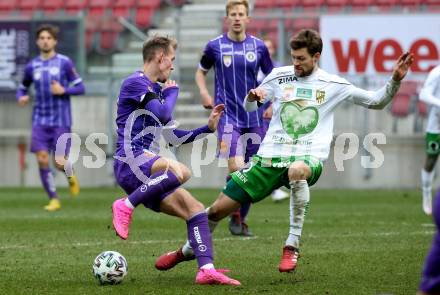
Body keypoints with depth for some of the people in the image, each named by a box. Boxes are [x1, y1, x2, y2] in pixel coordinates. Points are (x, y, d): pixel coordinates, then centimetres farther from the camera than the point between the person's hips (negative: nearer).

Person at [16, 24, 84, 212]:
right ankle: (53, 200, 4)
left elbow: (80, 88, 0)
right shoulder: (32, 66, 8)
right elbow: (22, 88, 20)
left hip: (61, 120, -3)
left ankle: (71, 176, 29)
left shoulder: (64, 63, -1)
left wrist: (63, 91, -17)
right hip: (40, 120, 3)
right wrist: (21, 97, -2)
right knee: (42, 159, -9)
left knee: (60, 163, -8)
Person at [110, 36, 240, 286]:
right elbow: (164, 115, -17)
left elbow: (174, 137, 29)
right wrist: (172, 92, 2)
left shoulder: (156, 89, 24)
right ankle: (126, 206, -23)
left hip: (148, 170, 9)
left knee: (195, 209, 0)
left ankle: (207, 270, -6)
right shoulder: (135, 83, -6)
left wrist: (208, 128, 21)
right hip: (130, 161, -9)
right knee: (180, 171, -35)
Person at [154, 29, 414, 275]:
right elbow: (249, 108, 17)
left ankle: (293, 246, -31)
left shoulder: (333, 85, 3)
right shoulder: (280, 76, 7)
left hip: (308, 159, -3)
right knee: (220, 208, 0)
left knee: (297, 171, -43)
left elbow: (376, 102, 9)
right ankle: (188, 251, 30)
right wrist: (252, 96, -6)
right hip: (270, 157, 3)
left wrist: (395, 80, -7)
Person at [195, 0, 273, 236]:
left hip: (253, 118, 3)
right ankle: (234, 216, 0)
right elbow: (201, 72, 16)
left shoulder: (258, 46, 4)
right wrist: (204, 92, -2)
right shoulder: (215, 46, 0)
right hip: (228, 116, -3)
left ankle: (241, 220, 22)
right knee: (236, 167, -19)